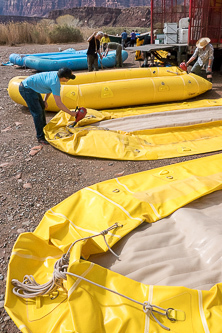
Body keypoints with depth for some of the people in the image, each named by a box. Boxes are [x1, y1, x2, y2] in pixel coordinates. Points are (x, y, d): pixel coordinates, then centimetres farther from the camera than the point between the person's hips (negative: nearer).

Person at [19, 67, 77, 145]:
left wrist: (45, 100, 10)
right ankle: (40, 137, -2)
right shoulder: (55, 83, -28)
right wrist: (71, 113, -16)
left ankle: (44, 129, 35)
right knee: (37, 113, -11)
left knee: (41, 107, 20)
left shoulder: (56, 74, -2)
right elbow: (59, 104, -27)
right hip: (26, 89, -10)